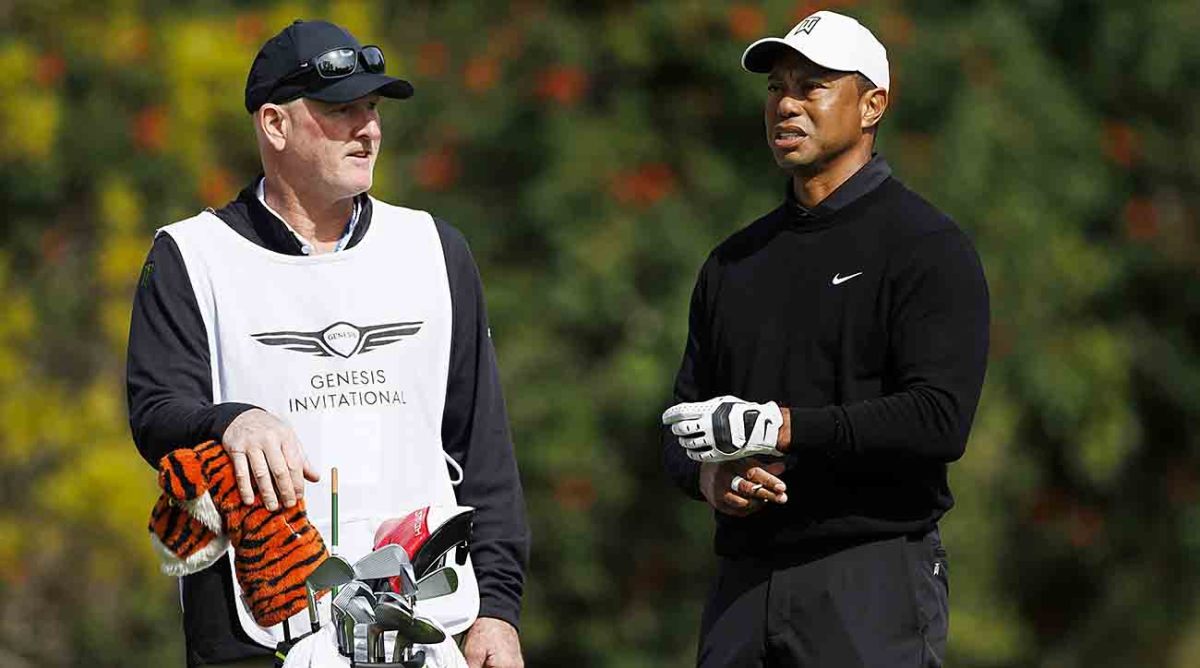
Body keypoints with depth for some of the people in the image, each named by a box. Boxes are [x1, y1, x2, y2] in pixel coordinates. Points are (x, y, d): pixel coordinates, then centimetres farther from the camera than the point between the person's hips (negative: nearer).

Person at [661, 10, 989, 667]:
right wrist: (710, 474, -3)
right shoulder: (735, 259, 19)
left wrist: (778, 427, -16)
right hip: (743, 582, 6)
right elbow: (683, 427, 21)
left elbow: (939, 419, -14)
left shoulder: (927, 246, -2)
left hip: (873, 585, -6)